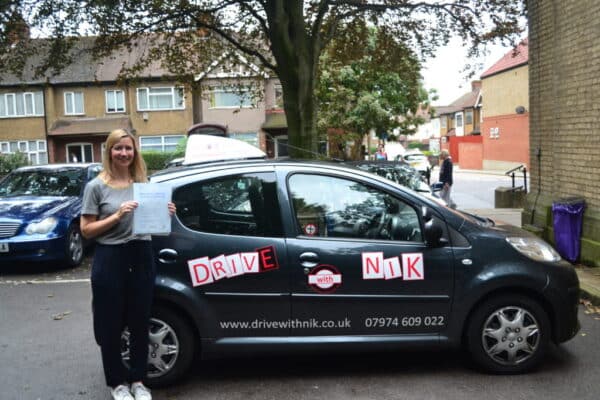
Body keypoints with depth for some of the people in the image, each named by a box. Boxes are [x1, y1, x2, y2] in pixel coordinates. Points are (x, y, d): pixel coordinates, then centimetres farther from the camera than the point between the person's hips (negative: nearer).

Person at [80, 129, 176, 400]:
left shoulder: (143, 183, 8)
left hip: (141, 257, 3)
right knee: (111, 324, 7)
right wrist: (117, 216, -18)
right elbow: (86, 230, -6)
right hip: (110, 259, -3)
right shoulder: (96, 186, -3)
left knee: (140, 321, 11)